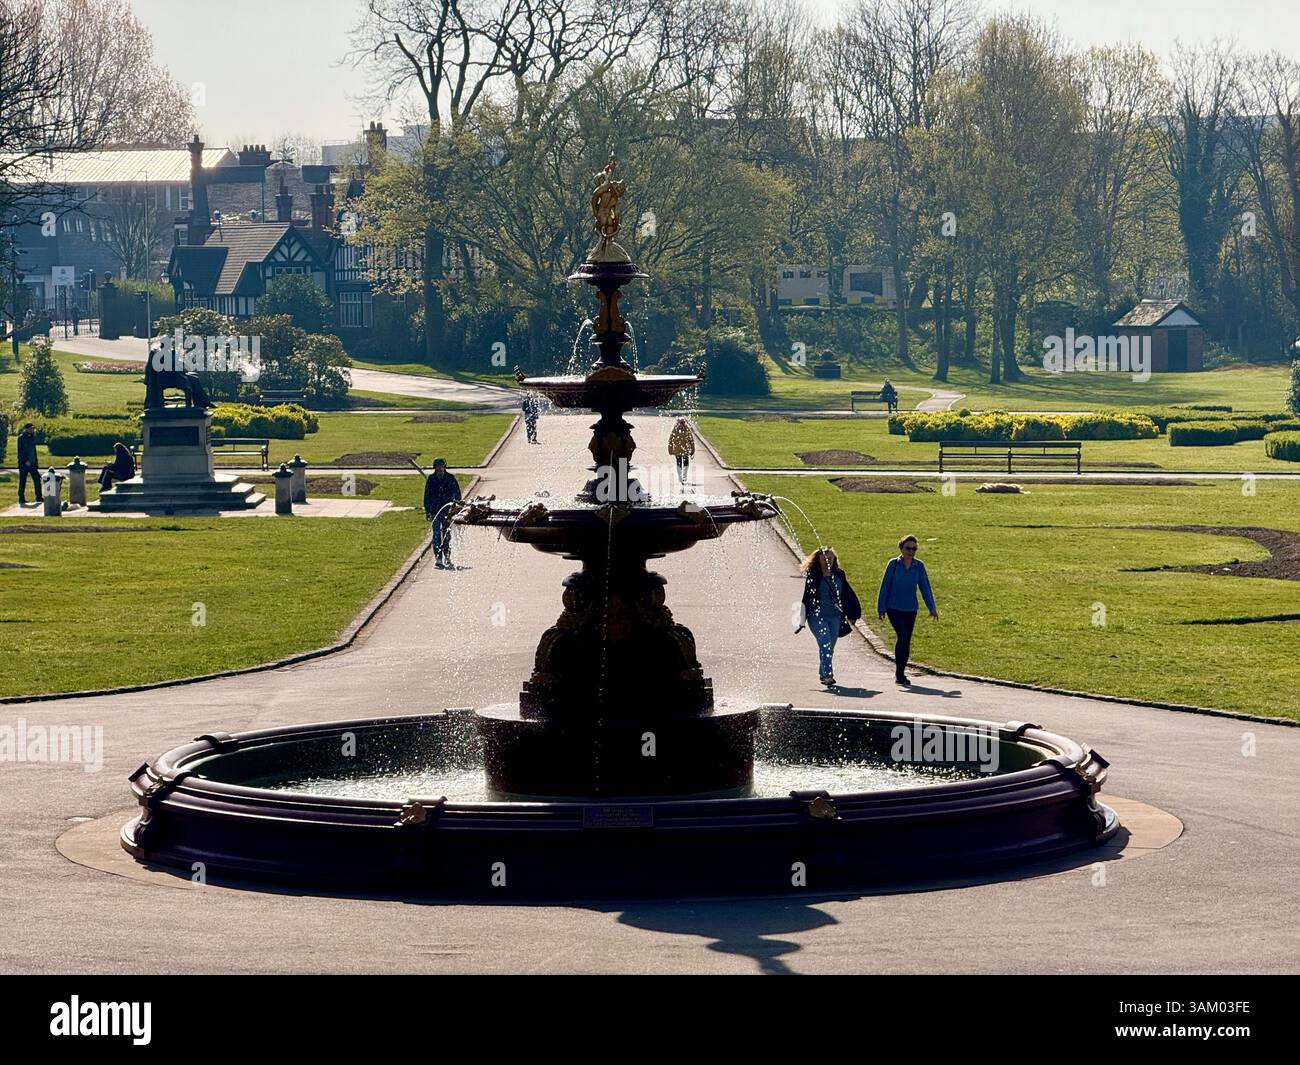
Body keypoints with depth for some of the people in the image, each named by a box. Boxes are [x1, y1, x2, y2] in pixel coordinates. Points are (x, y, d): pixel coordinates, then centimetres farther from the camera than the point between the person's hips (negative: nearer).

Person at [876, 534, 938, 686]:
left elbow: (925, 587, 3)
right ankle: (899, 675, -13)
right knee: (903, 636, -19)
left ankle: (899, 674, 19)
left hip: (910, 610, 4)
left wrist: (931, 607, -5)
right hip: (894, 609, -4)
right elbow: (885, 586, -2)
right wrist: (881, 608, -2)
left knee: (906, 641, 7)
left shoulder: (919, 566, 2)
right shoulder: (894, 564, -5)